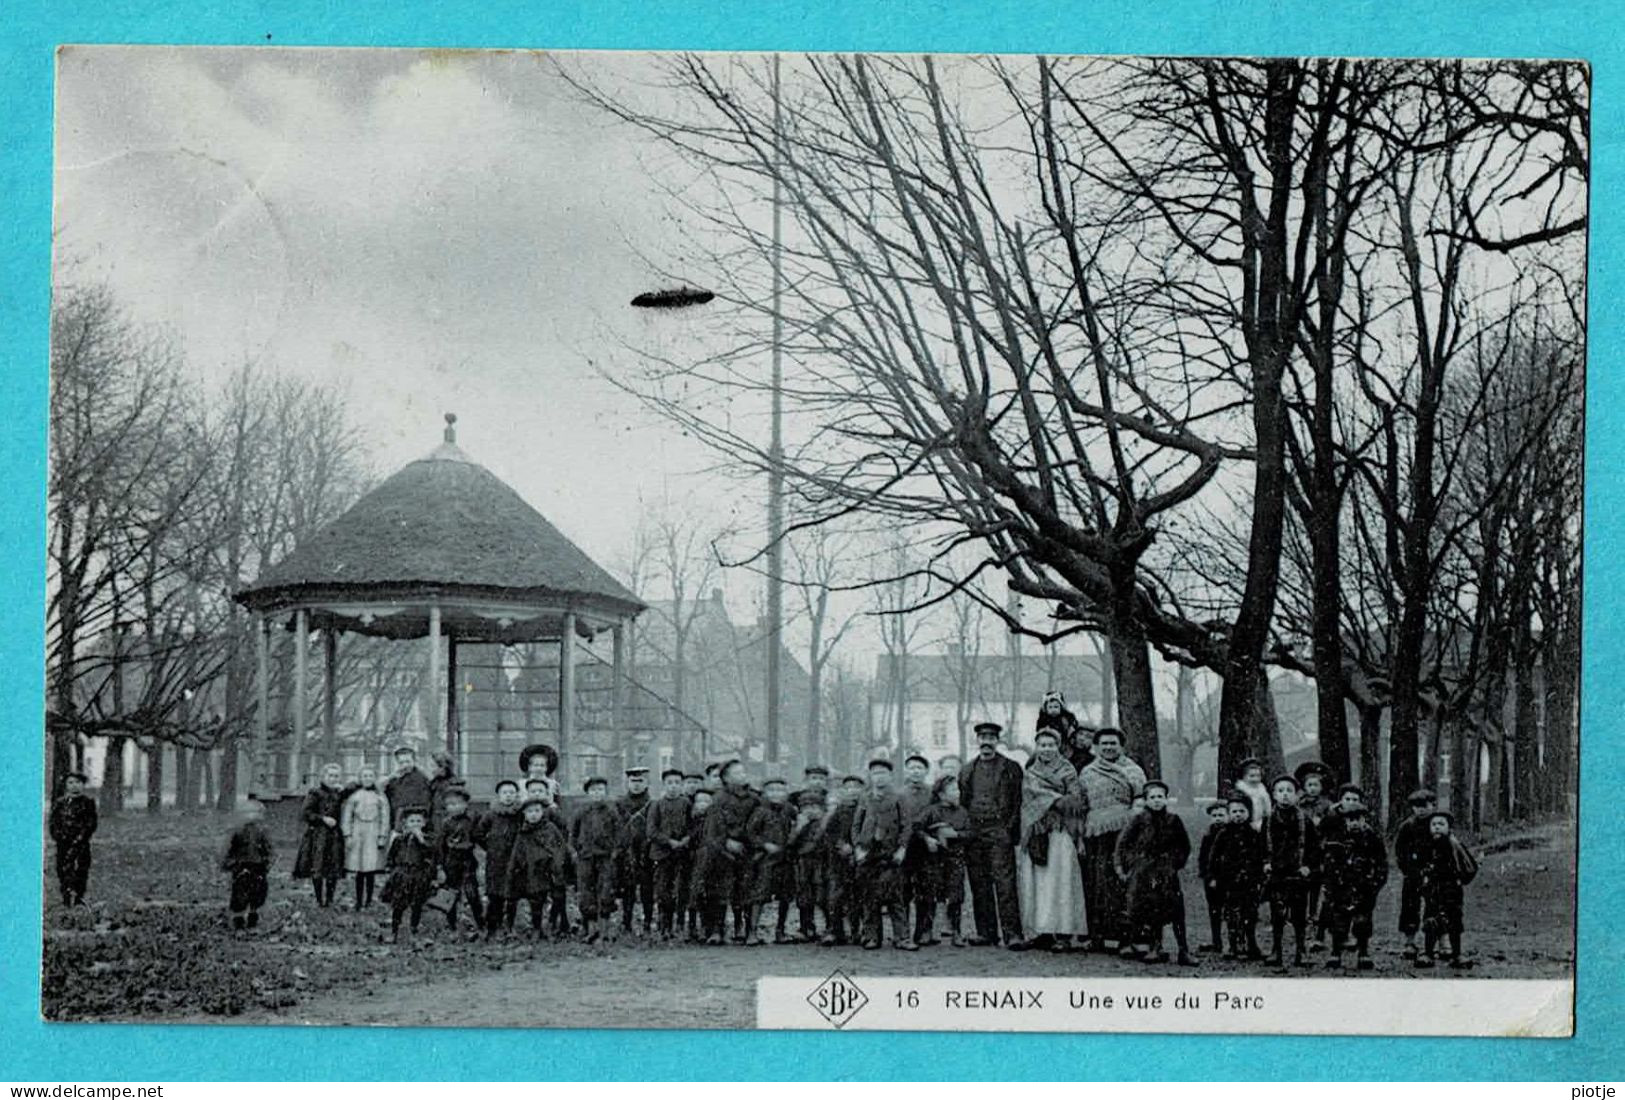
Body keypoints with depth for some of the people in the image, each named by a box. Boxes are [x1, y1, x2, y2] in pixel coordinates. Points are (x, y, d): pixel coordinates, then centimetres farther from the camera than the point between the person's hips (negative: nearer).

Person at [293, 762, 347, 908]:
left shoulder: (339, 793, 12)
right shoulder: (315, 792, -3)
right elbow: (305, 813, -7)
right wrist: (323, 819, -15)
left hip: (334, 835, 4)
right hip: (318, 834, -4)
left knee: (334, 869, 1)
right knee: (317, 868, -4)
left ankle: (329, 899, 11)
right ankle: (319, 900, 4)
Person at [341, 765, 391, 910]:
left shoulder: (380, 797, 7)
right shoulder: (353, 796, 6)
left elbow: (385, 818, 6)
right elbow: (346, 816, 7)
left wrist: (382, 837, -2)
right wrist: (347, 835, -1)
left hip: (373, 836, 0)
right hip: (357, 836, 0)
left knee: (371, 871, -4)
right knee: (359, 872, -1)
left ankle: (368, 901, 2)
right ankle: (359, 902, 5)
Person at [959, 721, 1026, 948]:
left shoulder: (1010, 768, 7)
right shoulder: (967, 771, 18)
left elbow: (1017, 803, 3)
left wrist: (1011, 829, -7)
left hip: (1000, 833, -4)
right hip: (973, 833, 4)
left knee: (1004, 882, -11)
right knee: (979, 884, 3)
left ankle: (1012, 933, -14)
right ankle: (985, 932, 7)